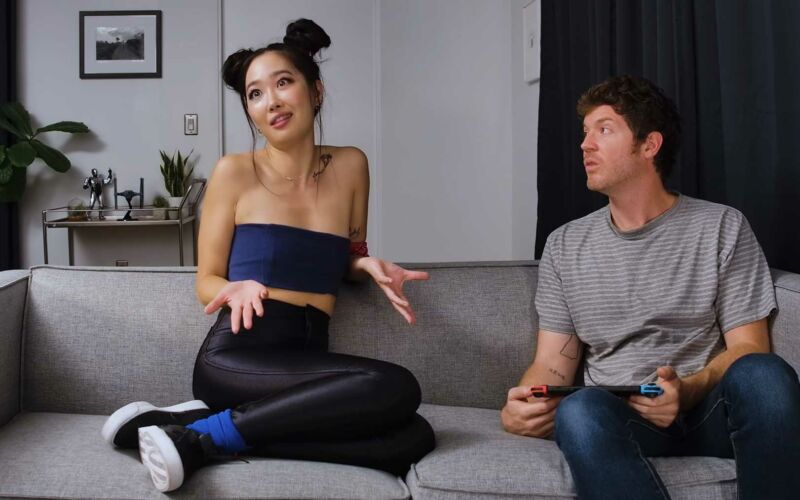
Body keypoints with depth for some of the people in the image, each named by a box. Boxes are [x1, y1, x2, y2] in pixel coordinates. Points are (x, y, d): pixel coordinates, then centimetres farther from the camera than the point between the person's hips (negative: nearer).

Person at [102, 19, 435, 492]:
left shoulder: (350, 167, 10)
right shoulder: (235, 172, 1)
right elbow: (207, 283, 6)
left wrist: (369, 265, 0)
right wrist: (237, 290, -17)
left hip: (307, 365, 5)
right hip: (236, 358, -5)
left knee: (413, 439, -25)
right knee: (395, 388, -28)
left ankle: (203, 432, -18)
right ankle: (198, 436, -21)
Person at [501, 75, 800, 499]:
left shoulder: (721, 228, 4)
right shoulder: (564, 246, 11)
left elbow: (748, 348, 0)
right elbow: (553, 363, 9)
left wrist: (687, 390, -22)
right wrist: (518, 408, -15)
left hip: (707, 408, 0)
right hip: (618, 416, 0)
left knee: (764, 375, -35)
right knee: (579, 410, -36)